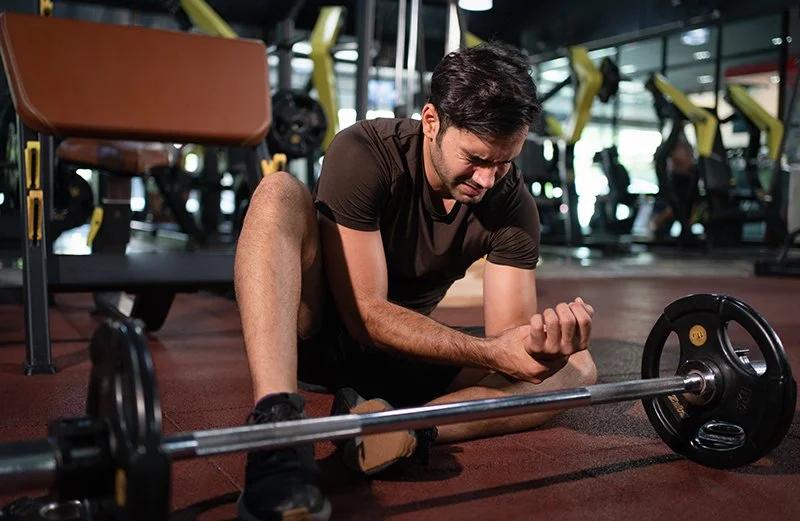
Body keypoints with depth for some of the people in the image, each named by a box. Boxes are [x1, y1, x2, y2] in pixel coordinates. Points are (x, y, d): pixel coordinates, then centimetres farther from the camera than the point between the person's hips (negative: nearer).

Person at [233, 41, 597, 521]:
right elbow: (366, 314, -26)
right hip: (313, 332, -3)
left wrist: (539, 345, -41)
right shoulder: (365, 155, -22)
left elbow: (508, 330, -16)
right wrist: (492, 351, -36)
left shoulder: (514, 205, -11)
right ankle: (278, 424, -45)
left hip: (407, 353, 4)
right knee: (280, 194, -30)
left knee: (576, 370, -12)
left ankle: (404, 428, -34)